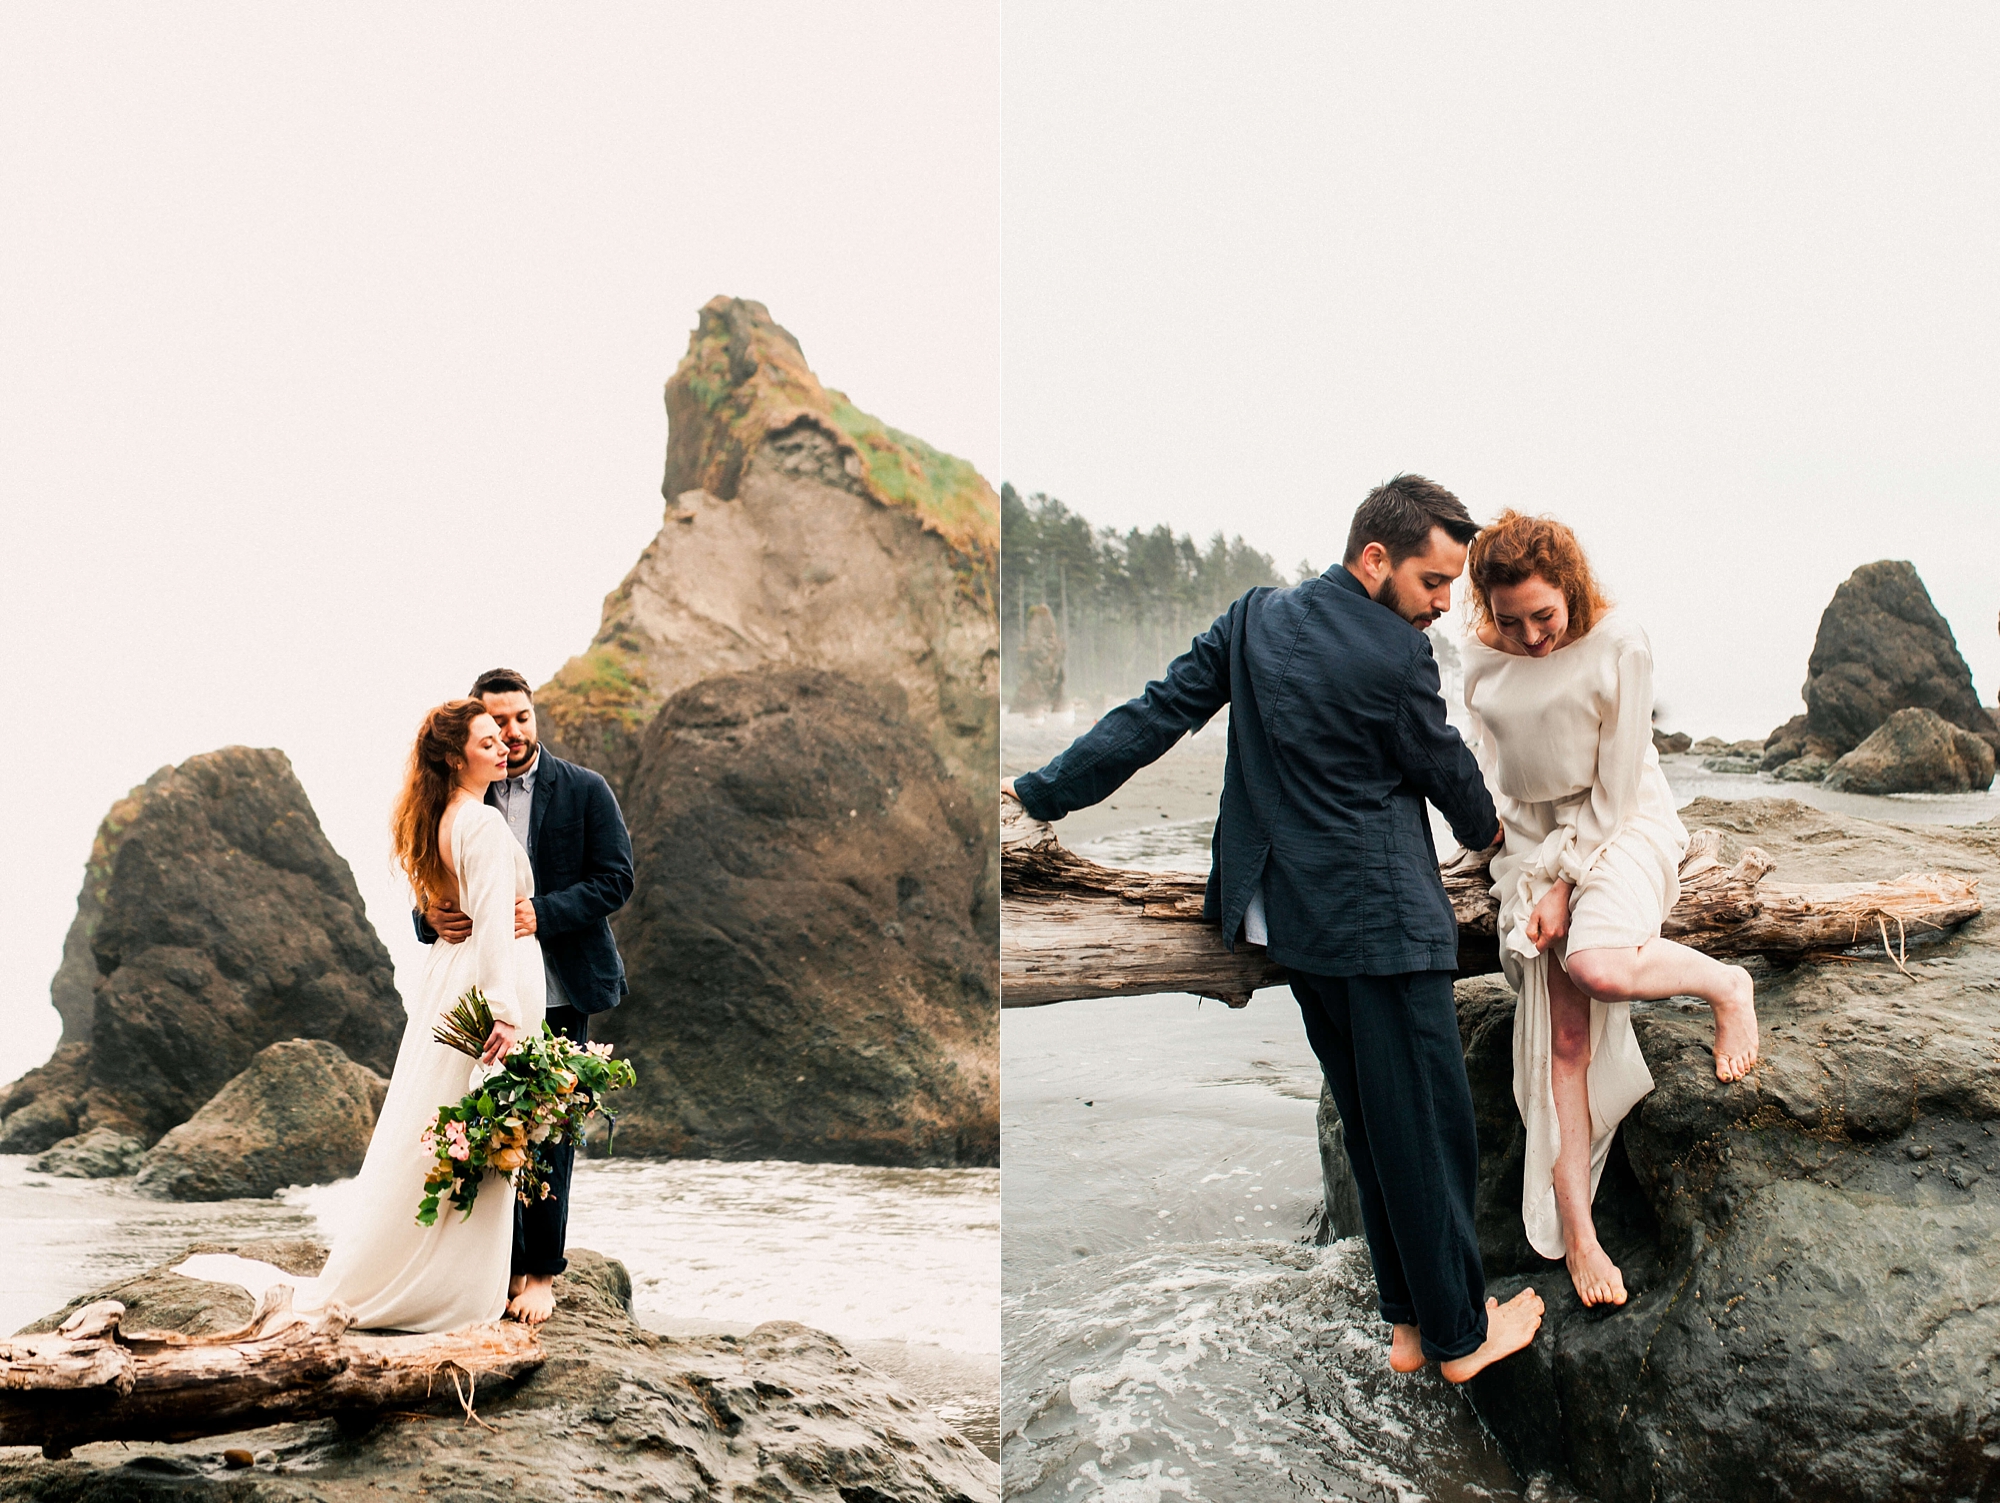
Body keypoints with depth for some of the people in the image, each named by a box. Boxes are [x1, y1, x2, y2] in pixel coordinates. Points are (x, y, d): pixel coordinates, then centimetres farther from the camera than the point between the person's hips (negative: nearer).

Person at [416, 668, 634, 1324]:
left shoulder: (585, 790, 1)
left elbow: (615, 880, -5)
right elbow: (430, 890, 7)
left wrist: (541, 913, -20)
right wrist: (430, 915, -18)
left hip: (559, 994, -2)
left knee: (548, 1134, 1)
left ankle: (542, 1273, 11)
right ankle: (504, 1269, 16)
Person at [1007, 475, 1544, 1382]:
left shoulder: (1253, 619, 3)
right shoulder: (1393, 654, -16)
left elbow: (1154, 717, 3)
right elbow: (1448, 771, -1)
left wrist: (1042, 792, 10)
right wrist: (1486, 829, 21)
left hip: (1290, 915, 8)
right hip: (1381, 918, -8)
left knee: (1372, 1128, 17)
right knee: (1429, 1127, 4)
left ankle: (1408, 1323, 25)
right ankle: (1459, 1334, 16)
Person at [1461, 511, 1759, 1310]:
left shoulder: (1619, 644, -13)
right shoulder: (1484, 662, -1)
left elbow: (1616, 785, -12)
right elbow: (1498, 781, 3)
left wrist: (1564, 881, -14)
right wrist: (1536, 878, -9)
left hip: (1622, 829, -3)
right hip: (1535, 842, 3)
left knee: (1598, 966, -35)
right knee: (1562, 1039, -7)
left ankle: (1726, 983, -4)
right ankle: (1575, 1233, -2)